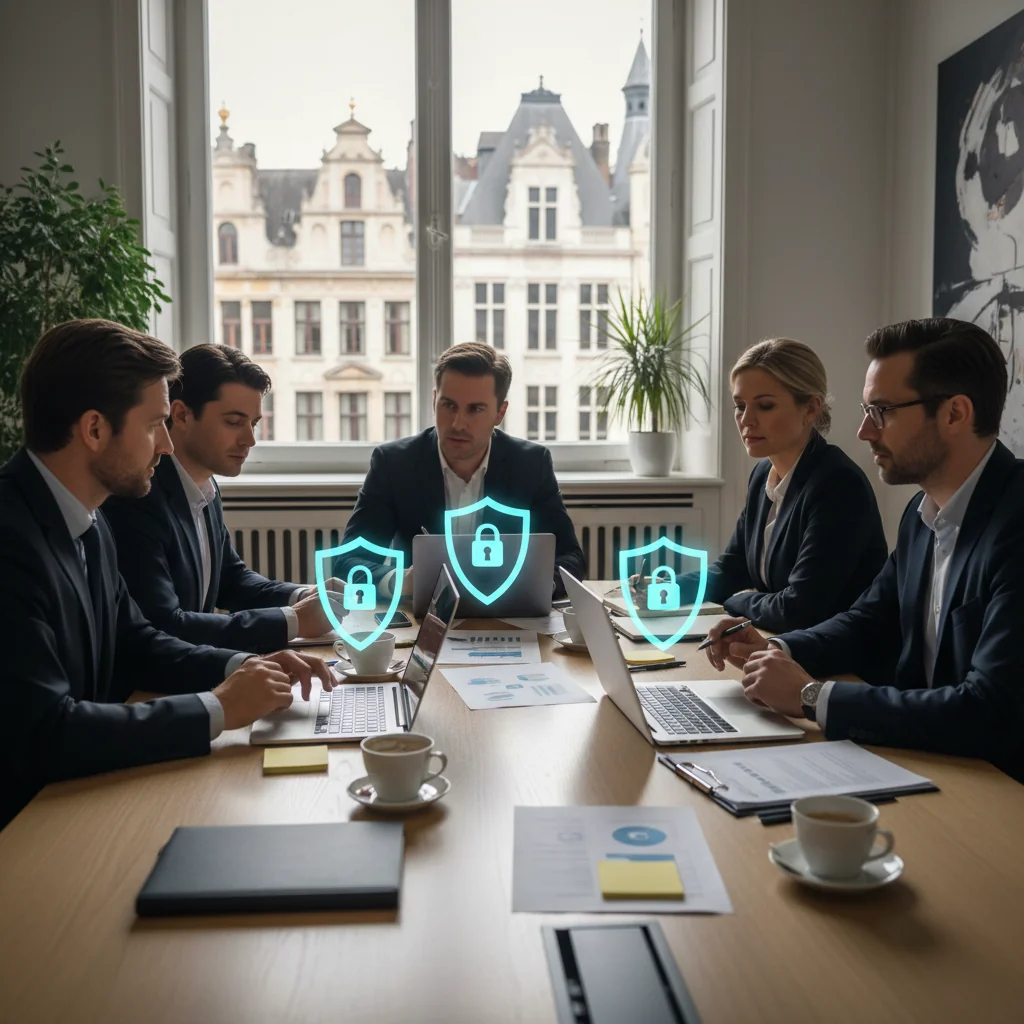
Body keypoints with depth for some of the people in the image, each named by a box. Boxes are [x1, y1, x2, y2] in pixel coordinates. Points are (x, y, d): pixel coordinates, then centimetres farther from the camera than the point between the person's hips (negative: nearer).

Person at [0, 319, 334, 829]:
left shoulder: (88, 524, 5)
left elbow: (134, 645, 14)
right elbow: (42, 734, -29)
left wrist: (241, 666, -3)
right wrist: (216, 709, -21)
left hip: (74, 789, 8)